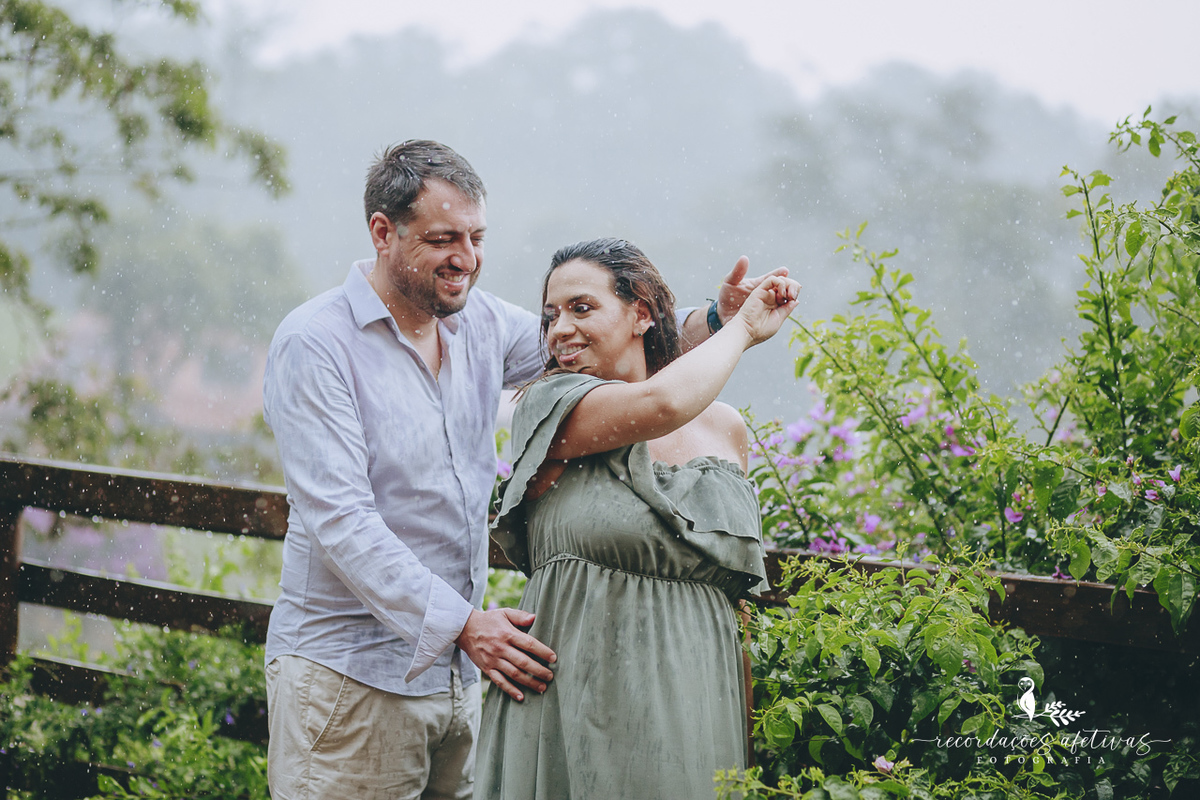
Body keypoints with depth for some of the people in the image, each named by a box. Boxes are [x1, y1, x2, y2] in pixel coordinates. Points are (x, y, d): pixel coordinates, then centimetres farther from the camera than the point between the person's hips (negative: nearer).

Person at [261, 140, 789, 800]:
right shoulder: (313, 345, -13)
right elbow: (339, 521, -20)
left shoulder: (479, 323, 7)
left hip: (457, 671, 7)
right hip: (348, 676, -6)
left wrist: (717, 321, -1)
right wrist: (462, 622, -27)